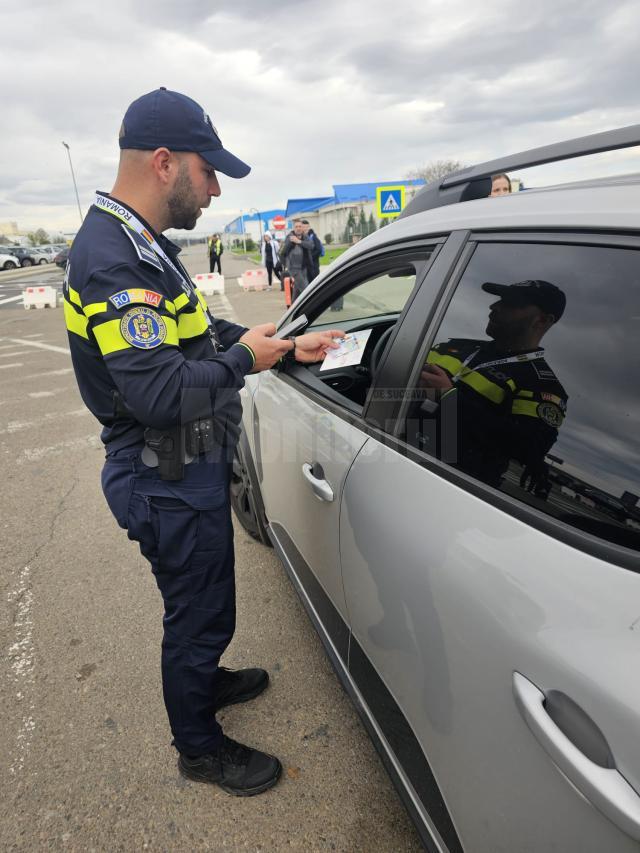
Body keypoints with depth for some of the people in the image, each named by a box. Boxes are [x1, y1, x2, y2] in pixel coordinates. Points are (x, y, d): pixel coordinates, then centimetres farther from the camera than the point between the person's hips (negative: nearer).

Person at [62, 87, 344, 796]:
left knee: (200, 603, 28)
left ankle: (202, 680, 54)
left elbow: (199, 337, 13)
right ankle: (199, 748, 35)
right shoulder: (113, 261, -25)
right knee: (199, 612, 10)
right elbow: (160, 394, -33)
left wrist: (288, 346, 4)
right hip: (171, 487, -10)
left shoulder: (141, 246, 10)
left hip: (185, 471, 10)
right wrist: (244, 358, -18)